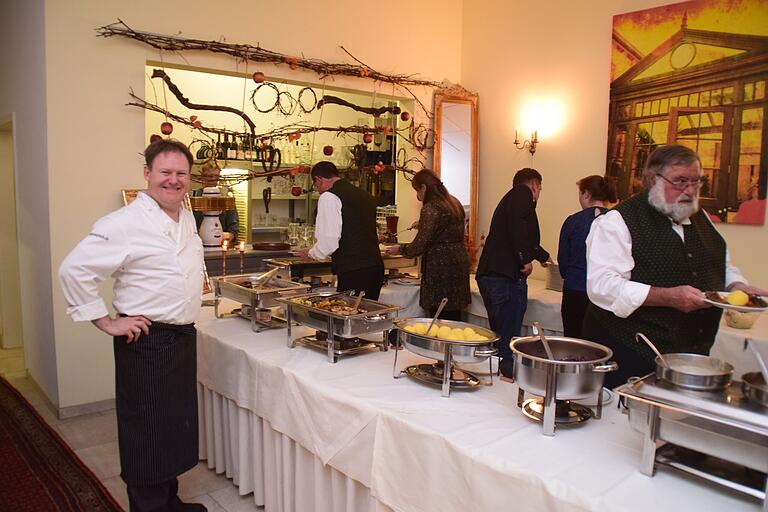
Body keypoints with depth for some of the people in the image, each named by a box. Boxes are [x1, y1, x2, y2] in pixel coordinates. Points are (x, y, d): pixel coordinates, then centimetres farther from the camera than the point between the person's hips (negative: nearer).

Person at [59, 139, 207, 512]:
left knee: (177, 427, 19)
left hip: (183, 337, 8)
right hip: (146, 343, -8)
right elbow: (75, 269, -17)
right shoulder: (124, 223, -16)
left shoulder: (187, 219, 8)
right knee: (148, 434, 4)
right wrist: (107, 322, -15)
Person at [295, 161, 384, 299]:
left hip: (352, 272, -8)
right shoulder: (365, 195, 17)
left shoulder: (329, 197, -7)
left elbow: (328, 242, -14)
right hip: (376, 267, 8)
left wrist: (310, 253, 6)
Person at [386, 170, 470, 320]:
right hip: (459, 264, 9)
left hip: (441, 268, -9)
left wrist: (399, 249, 4)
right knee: (454, 318, 12)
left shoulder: (430, 209, -14)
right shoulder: (454, 203, 12)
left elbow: (419, 246, -13)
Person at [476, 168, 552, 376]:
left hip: (488, 275, 10)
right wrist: (525, 259, -21)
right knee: (508, 341, -9)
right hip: (507, 276, -10)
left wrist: (543, 256, 61)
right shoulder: (523, 192, 2)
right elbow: (518, 221, -21)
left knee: (499, 336, 14)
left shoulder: (510, 197, 30)